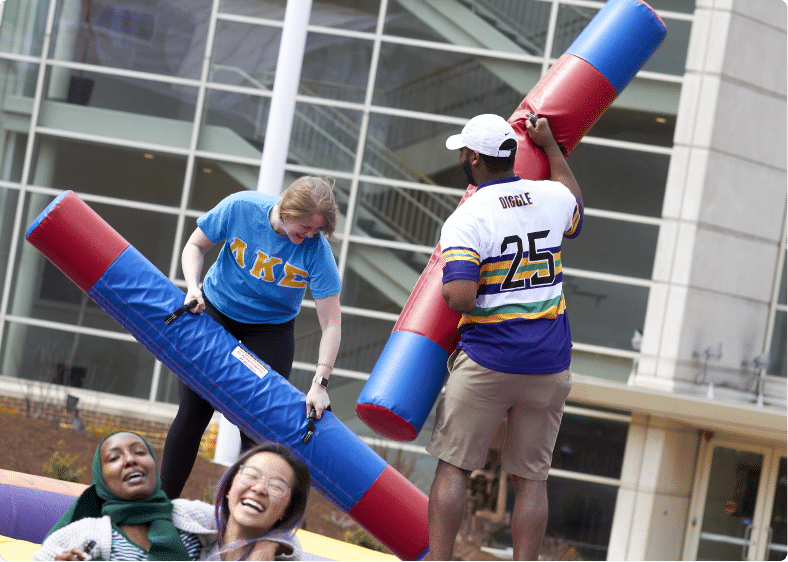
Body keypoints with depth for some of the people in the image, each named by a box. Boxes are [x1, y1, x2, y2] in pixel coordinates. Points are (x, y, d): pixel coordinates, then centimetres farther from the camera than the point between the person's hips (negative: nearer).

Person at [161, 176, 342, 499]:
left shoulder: (316, 250, -26)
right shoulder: (240, 208, -23)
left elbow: (331, 324, -24)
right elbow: (196, 246, -6)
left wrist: (320, 383, -30)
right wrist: (193, 288, -23)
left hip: (271, 331, -1)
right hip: (214, 314, 1)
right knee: (193, 412, 3)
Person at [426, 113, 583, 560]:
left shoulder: (465, 220, -12)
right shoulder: (552, 197, 4)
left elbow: (459, 297, -23)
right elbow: (576, 208, 31)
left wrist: (446, 285, 0)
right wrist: (550, 145, 36)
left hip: (487, 363, -4)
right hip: (549, 365, 4)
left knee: (453, 468, 6)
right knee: (532, 478, 8)